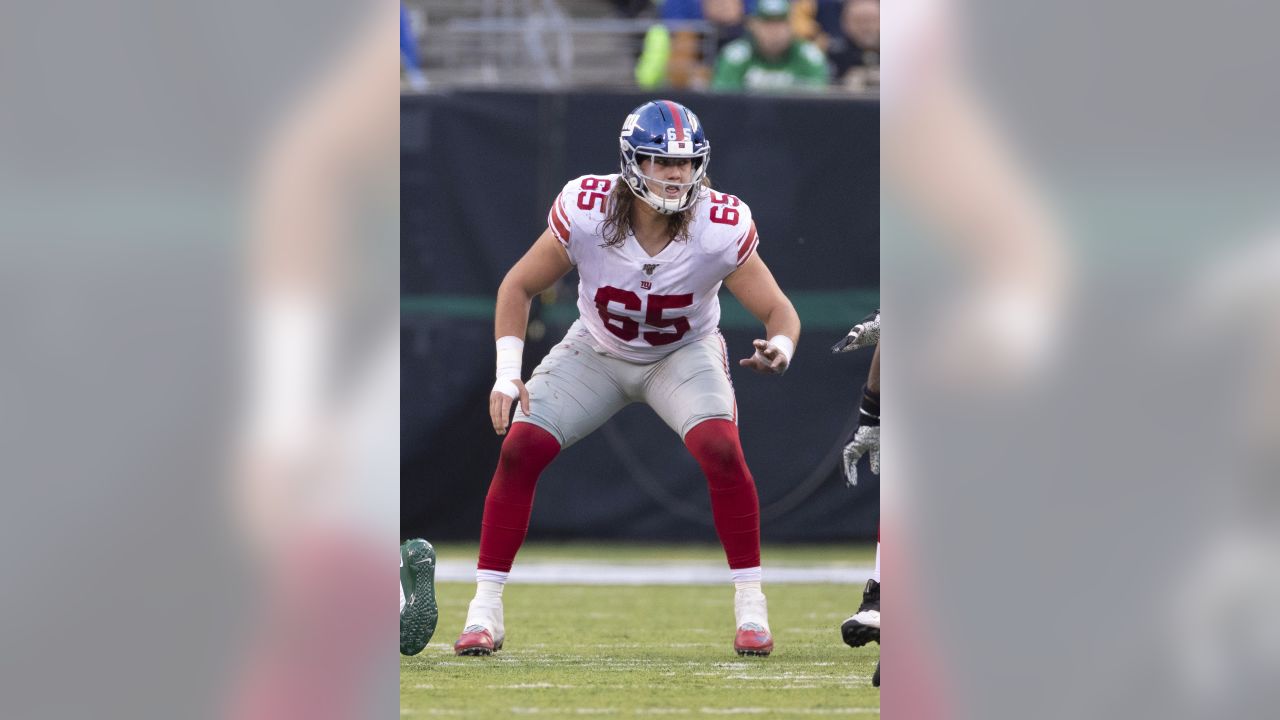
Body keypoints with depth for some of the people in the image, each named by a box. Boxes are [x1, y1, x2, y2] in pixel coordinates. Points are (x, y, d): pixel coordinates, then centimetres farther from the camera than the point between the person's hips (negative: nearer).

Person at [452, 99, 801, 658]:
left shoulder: (721, 227, -28)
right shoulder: (585, 210, -27)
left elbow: (778, 310, -18)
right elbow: (519, 287, -11)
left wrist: (780, 348, -42)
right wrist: (507, 375, -19)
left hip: (682, 354, -1)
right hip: (597, 353, 1)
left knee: (720, 450, -27)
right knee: (519, 449, -14)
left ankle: (750, 604, -11)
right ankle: (485, 608, -2)